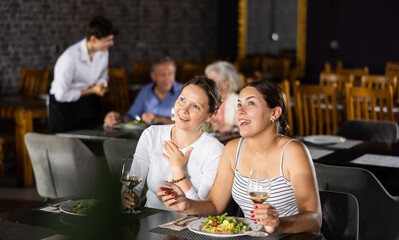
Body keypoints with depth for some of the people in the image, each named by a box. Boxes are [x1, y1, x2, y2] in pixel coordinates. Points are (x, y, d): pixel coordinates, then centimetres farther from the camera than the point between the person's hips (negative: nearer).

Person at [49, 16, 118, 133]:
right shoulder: (70, 58, -25)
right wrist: (91, 91, -18)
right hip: (63, 106, -6)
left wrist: (100, 86, -10)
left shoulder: (103, 52, -5)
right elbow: (61, 95, -22)